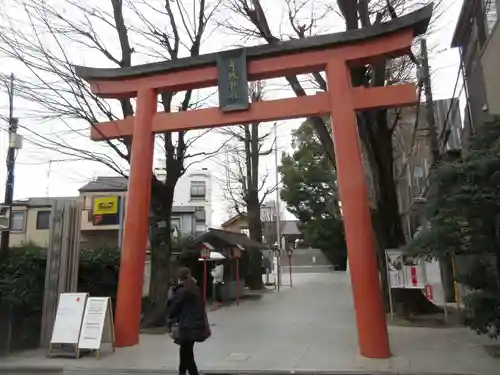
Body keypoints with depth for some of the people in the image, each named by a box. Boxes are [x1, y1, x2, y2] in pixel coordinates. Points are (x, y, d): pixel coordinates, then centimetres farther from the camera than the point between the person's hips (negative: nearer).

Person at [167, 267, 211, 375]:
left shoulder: (181, 290, -14)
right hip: (197, 324, 9)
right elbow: (201, 306, 14)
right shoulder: (195, 289, 11)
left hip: (187, 327, -9)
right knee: (186, 350, 22)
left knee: (187, 354, 0)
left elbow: (172, 308, -10)